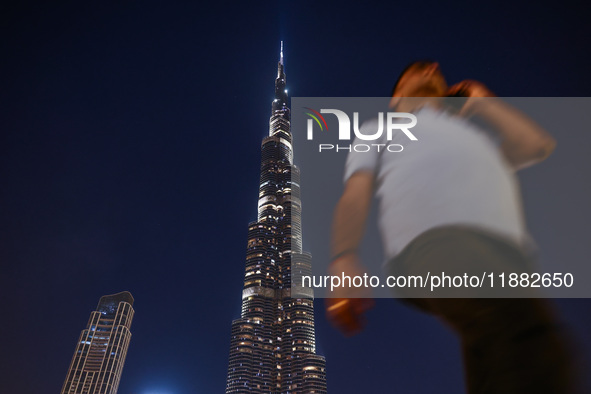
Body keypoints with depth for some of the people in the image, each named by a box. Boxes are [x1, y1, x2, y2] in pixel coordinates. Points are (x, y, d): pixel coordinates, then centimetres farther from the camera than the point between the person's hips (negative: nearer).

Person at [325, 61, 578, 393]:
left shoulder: (471, 132, 40)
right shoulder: (379, 128, 29)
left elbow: (538, 145, 24)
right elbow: (355, 195, 12)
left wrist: (483, 103, 36)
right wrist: (344, 261, -7)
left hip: (506, 250, 5)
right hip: (435, 239, -5)